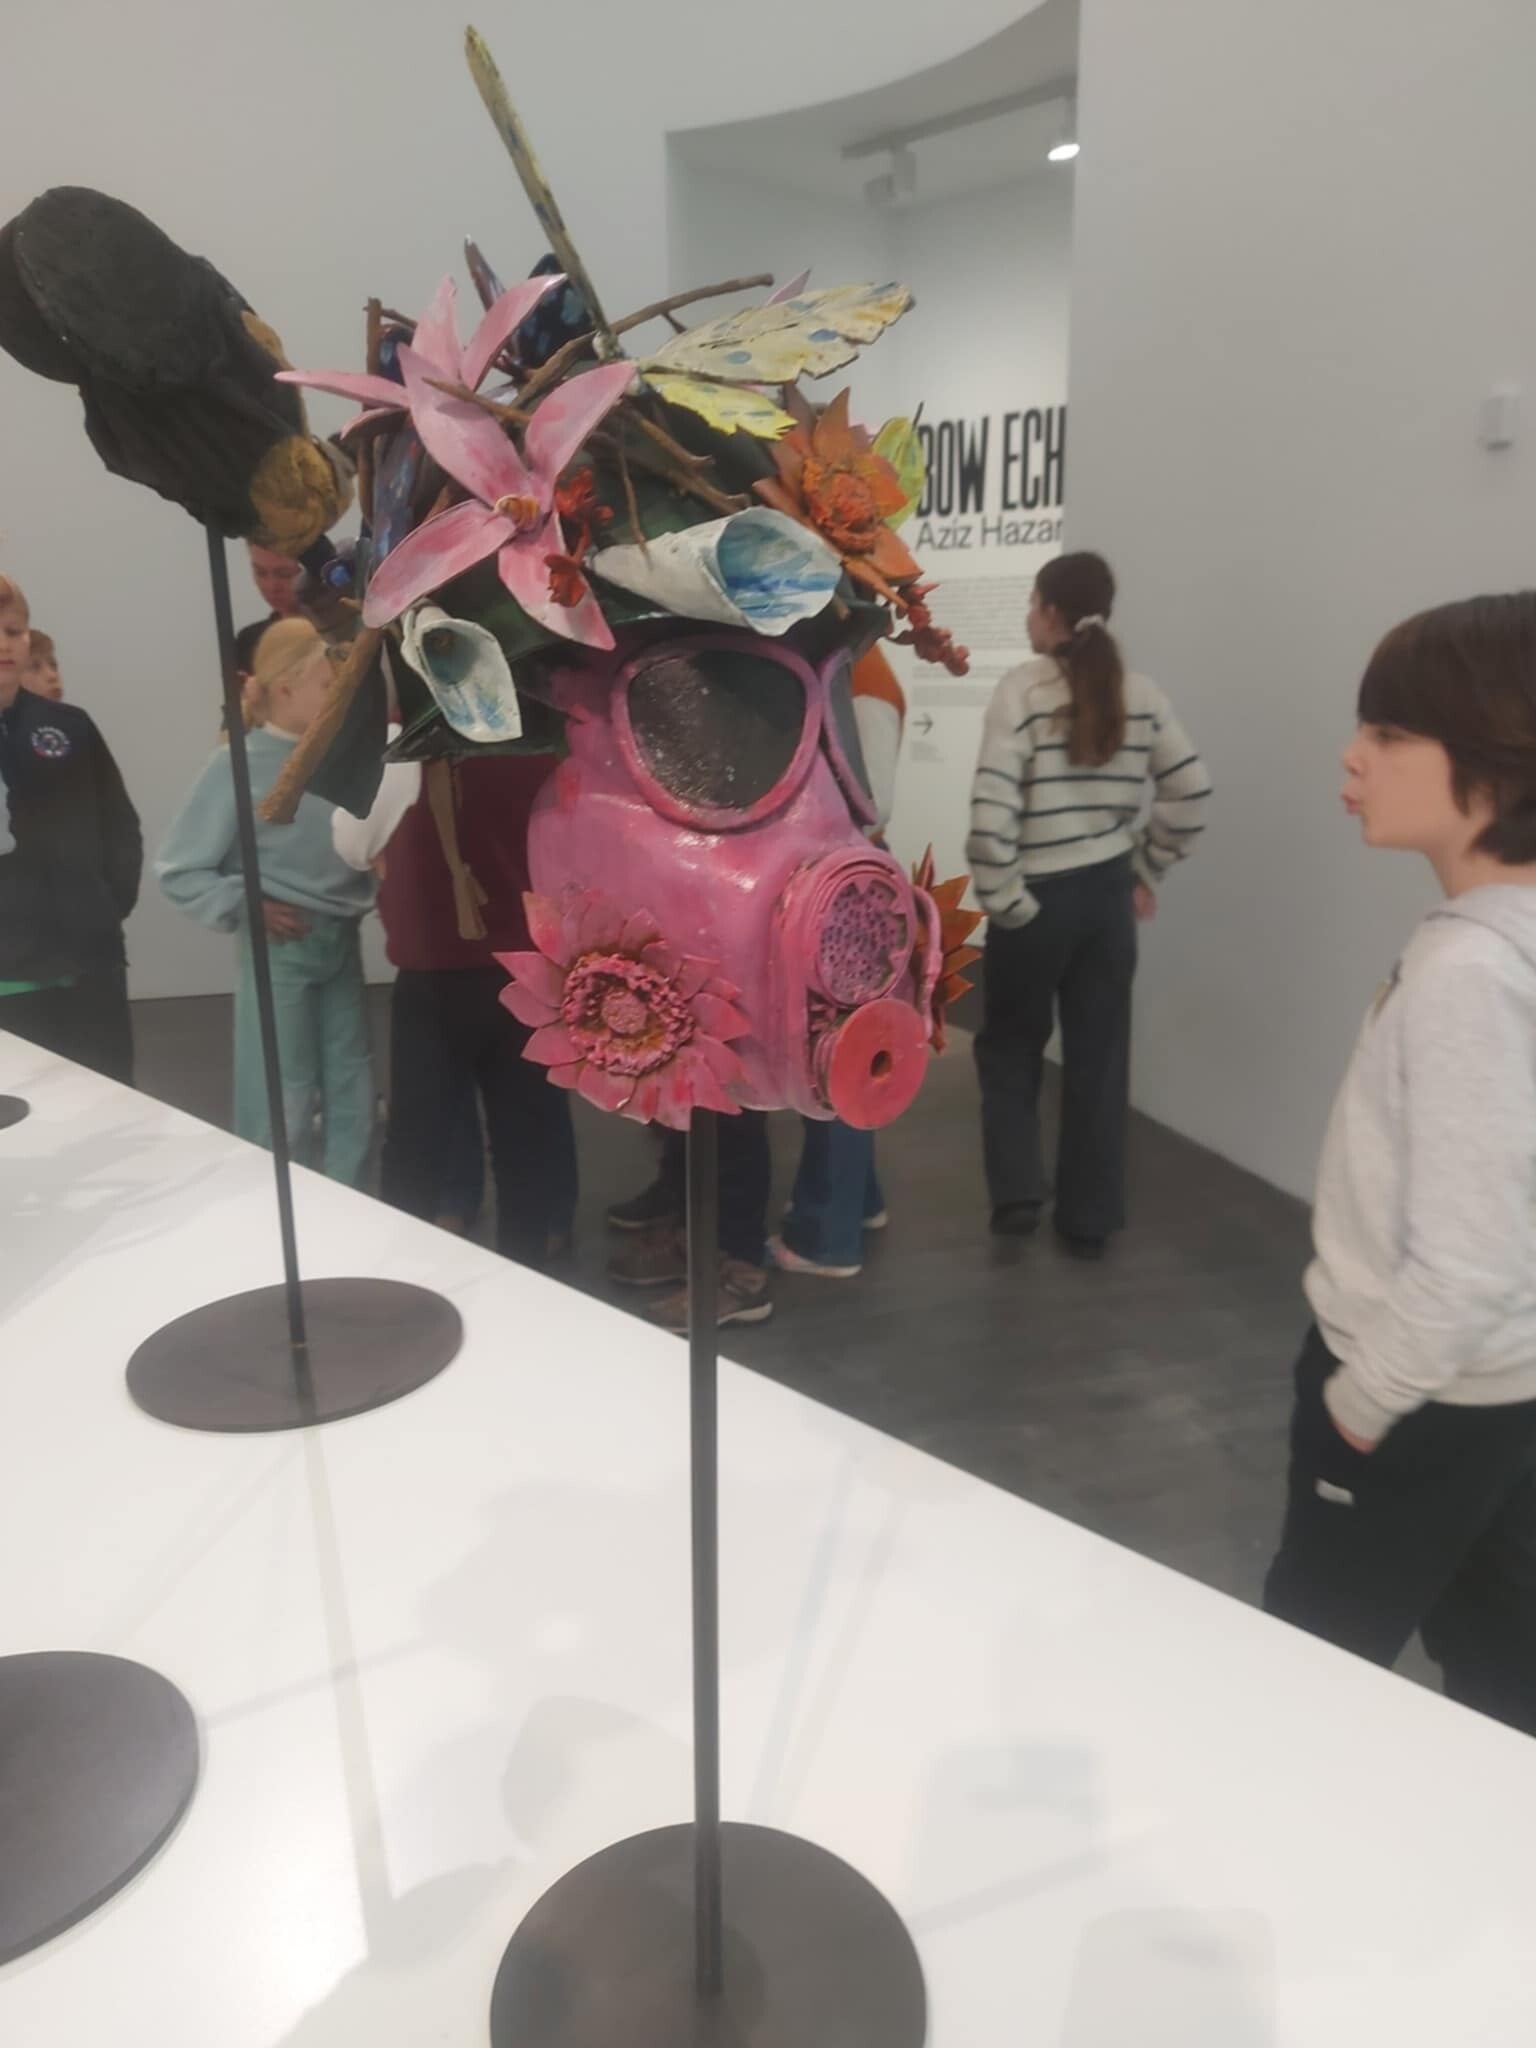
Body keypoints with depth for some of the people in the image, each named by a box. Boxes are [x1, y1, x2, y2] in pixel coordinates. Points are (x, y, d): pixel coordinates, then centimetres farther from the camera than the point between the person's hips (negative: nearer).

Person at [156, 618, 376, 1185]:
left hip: (343, 942, 5)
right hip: (281, 948, -5)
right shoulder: (240, 765, -10)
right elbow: (177, 870, -7)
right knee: (284, 1104, 3)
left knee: (352, 1093, 12)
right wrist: (246, 907, -15)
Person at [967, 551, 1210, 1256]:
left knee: (1011, 1047, 18)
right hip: (1108, 896, 4)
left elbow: (992, 809, -20)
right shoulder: (1140, 694, 3)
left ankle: (1016, 1192, 12)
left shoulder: (1023, 689, -11)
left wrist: (1003, 902, -11)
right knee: (1099, 1057, 12)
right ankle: (1089, 1218, 20)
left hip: (1038, 899, -4)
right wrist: (1143, 869, 13)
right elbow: (1191, 791, 5)